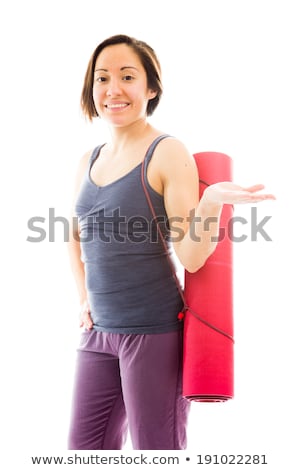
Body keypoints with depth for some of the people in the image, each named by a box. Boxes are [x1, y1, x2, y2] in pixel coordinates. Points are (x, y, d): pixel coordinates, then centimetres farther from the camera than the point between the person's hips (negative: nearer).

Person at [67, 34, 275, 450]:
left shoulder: (168, 154, -9)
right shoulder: (89, 161, 9)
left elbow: (190, 257, -14)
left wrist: (212, 201, -30)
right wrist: (84, 300, 13)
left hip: (155, 332, -6)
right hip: (99, 332, 6)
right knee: (85, 448, 13)